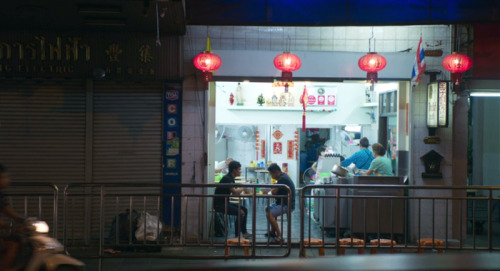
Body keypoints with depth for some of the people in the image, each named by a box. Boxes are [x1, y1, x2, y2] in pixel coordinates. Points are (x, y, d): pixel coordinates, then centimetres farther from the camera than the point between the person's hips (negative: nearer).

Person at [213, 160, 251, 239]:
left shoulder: (230, 178, 13)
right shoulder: (227, 179, -19)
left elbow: (235, 193, 10)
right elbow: (235, 192, -27)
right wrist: (244, 187, -11)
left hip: (225, 202, 11)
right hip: (219, 204, -11)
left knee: (244, 209, 8)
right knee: (241, 213, -21)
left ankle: (244, 232, 12)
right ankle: (237, 235, -13)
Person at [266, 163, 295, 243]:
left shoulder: (282, 179, -20)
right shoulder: (283, 176, 12)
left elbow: (273, 192, -22)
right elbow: (275, 191, 17)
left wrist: (272, 189, -1)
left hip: (287, 204, -11)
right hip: (283, 203, 11)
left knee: (269, 214, -25)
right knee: (268, 208, 25)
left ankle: (279, 236, -24)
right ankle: (273, 232, 30)